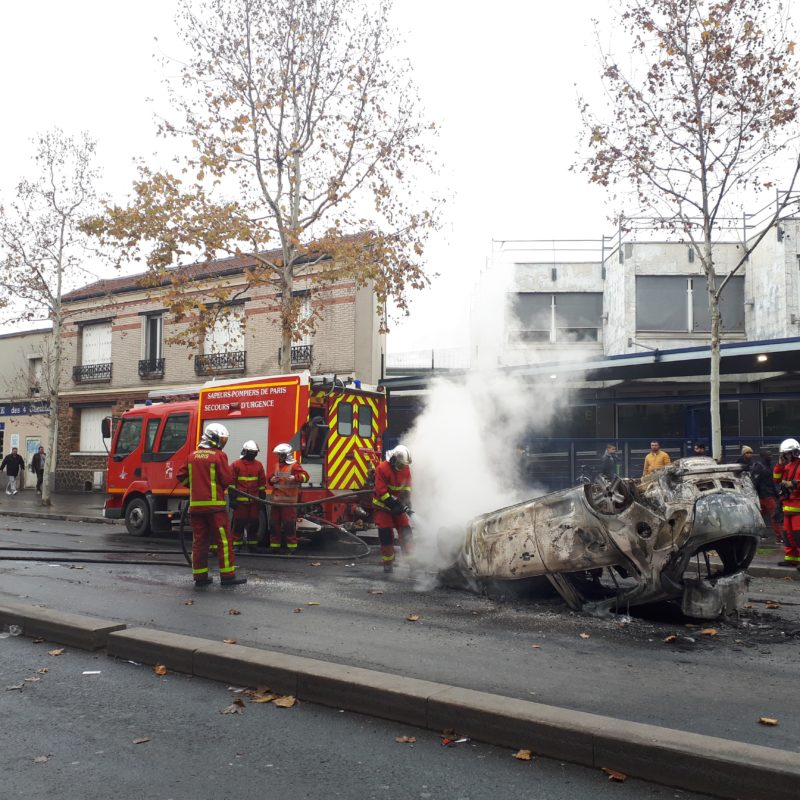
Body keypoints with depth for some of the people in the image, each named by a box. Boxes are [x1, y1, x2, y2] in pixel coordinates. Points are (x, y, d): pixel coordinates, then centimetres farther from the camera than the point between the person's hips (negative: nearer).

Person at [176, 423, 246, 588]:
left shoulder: (192, 456, 10)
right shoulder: (219, 456, -8)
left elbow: (182, 476, 11)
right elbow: (227, 479, -10)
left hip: (195, 505, 6)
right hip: (215, 504, -6)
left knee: (199, 541, 10)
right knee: (223, 540, 1)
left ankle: (200, 576, 13)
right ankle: (228, 576, 3)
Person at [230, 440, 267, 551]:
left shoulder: (259, 465, 11)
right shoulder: (236, 465, 0)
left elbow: (262, 484, 13)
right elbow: (231, 482, -2)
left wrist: (262, 498, 10)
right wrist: (232, 498, -8)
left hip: (254, 501, 3)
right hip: (240, 500, -3)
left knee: (254, 523, 7)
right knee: (239, 523, -1)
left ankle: (253, 544, 17)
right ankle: (236, 544, 6)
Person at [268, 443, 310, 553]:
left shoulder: (293, 465, -9)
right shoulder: (277, 465, 16)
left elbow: (305, 476, -19)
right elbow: (271, 478, 28)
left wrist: (295, 478, -35)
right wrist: (272, 480, 4)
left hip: (288, 501, -8)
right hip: (276, 500, 8)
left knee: (289, 524, -4)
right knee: (274, 523, 12)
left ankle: (292, 546, 5)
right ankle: (274, 545, 22)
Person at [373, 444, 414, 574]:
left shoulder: (405, 468, -4)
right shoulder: (382, 468, -23)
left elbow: (407, 487, 6)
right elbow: (381, 491, -24)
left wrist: (406, 503, -8)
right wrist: (394, 504, -26)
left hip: (398, 505, 5)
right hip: (383, 506, -5)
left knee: (406, 531, -1)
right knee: (386, 534, -6)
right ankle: (388, 562, 5)